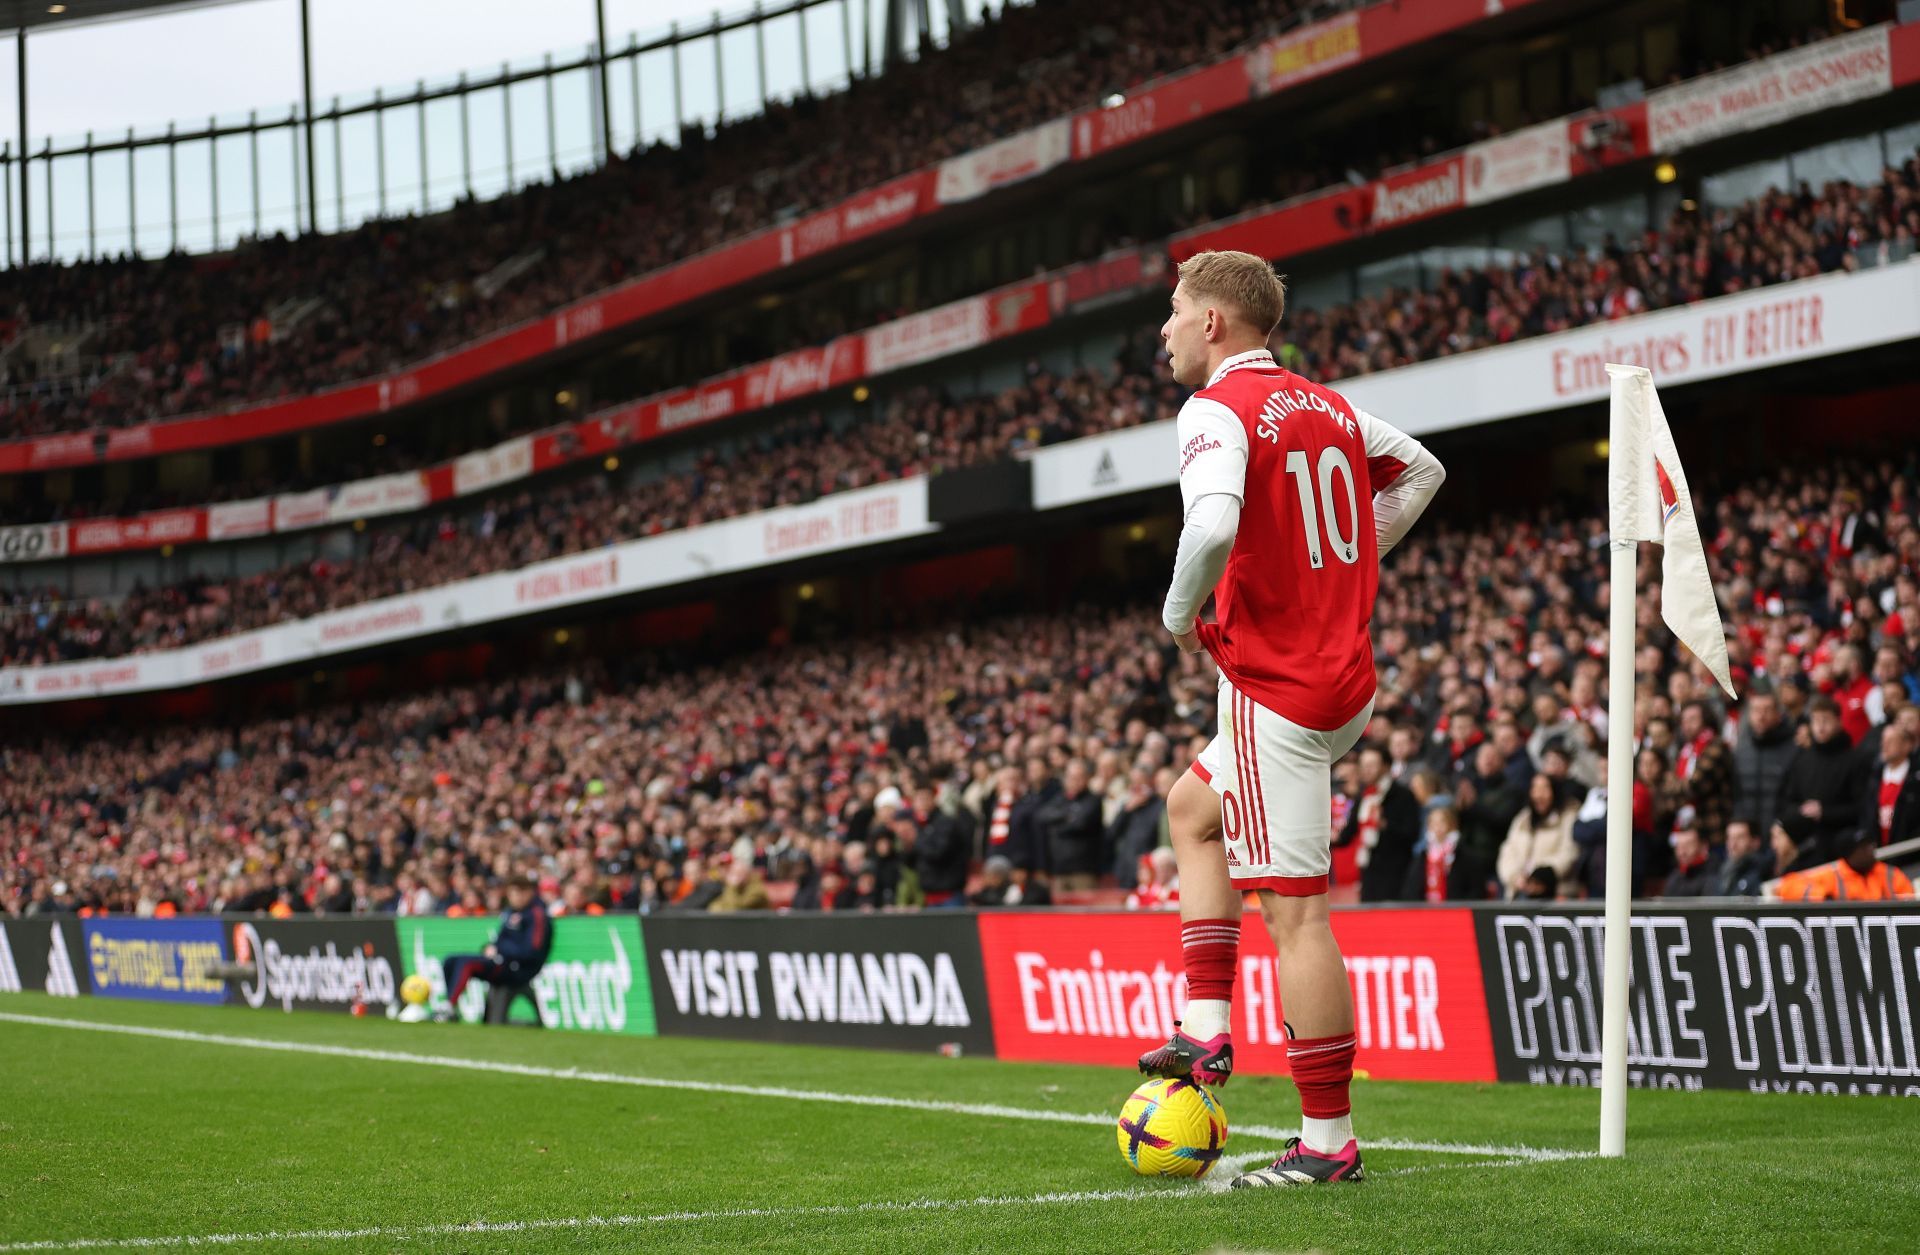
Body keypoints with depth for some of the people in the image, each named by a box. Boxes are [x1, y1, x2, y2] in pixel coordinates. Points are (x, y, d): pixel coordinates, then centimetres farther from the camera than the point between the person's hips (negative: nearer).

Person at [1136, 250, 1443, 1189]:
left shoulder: (1218, 409, -13)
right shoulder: (1328, 405, 12)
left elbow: (1213, 524, -31)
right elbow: (1420, 473, 28)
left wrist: (1179, 614, -12)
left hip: (1273, 687, -9)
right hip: (1346, 677, 9)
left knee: (1293, 910, -6)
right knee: (1193, 808, 28)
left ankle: (1328, 1138, -3)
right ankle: (1206, 1031, 22)